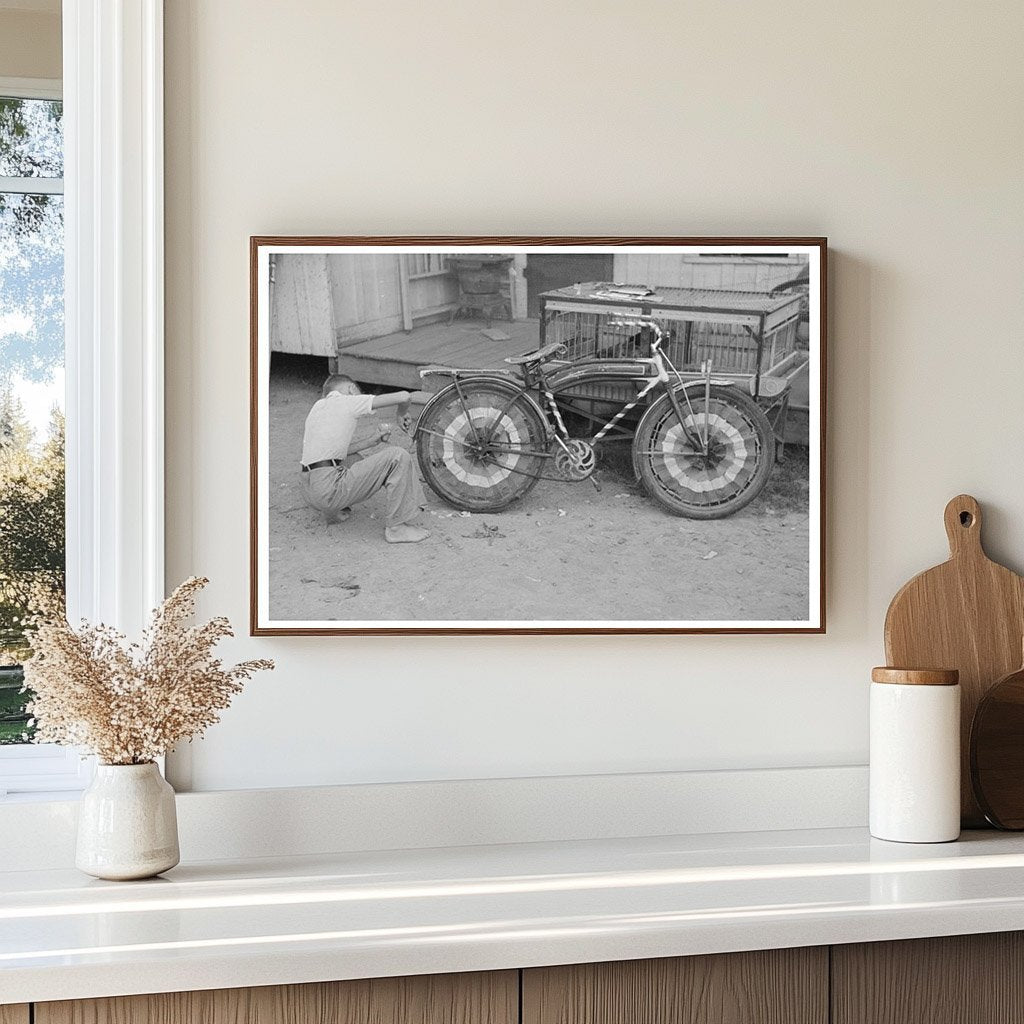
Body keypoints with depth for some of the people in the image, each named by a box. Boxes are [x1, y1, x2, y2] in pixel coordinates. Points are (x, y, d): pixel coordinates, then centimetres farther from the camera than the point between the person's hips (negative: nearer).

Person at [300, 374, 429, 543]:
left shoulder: (318, 406, 22)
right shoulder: (348, 401, 0)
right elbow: (404, 396, -5)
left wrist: (372, 439, 22)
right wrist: (402, 413, 18)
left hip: (311, 494, 9)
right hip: (329, 490, -9)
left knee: (353, 460, 36)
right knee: (398, 457, -7)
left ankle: (335, 511, 23)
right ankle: (396, 527, -5)